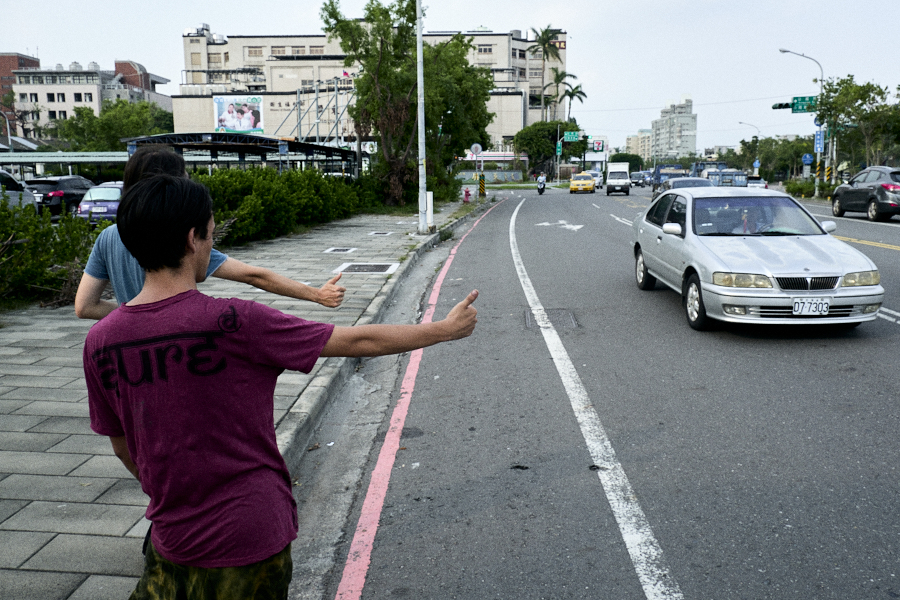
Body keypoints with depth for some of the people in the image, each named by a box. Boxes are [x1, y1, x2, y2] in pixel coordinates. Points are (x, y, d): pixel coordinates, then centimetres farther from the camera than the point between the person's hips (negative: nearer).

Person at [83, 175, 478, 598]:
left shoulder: (100, 341, -8)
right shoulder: (231, 323, -24)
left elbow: (122, 446, 7)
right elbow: (359, 341, -17)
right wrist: (446, 329, -4)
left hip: (171, 539, 4)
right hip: (249, 539, -3)